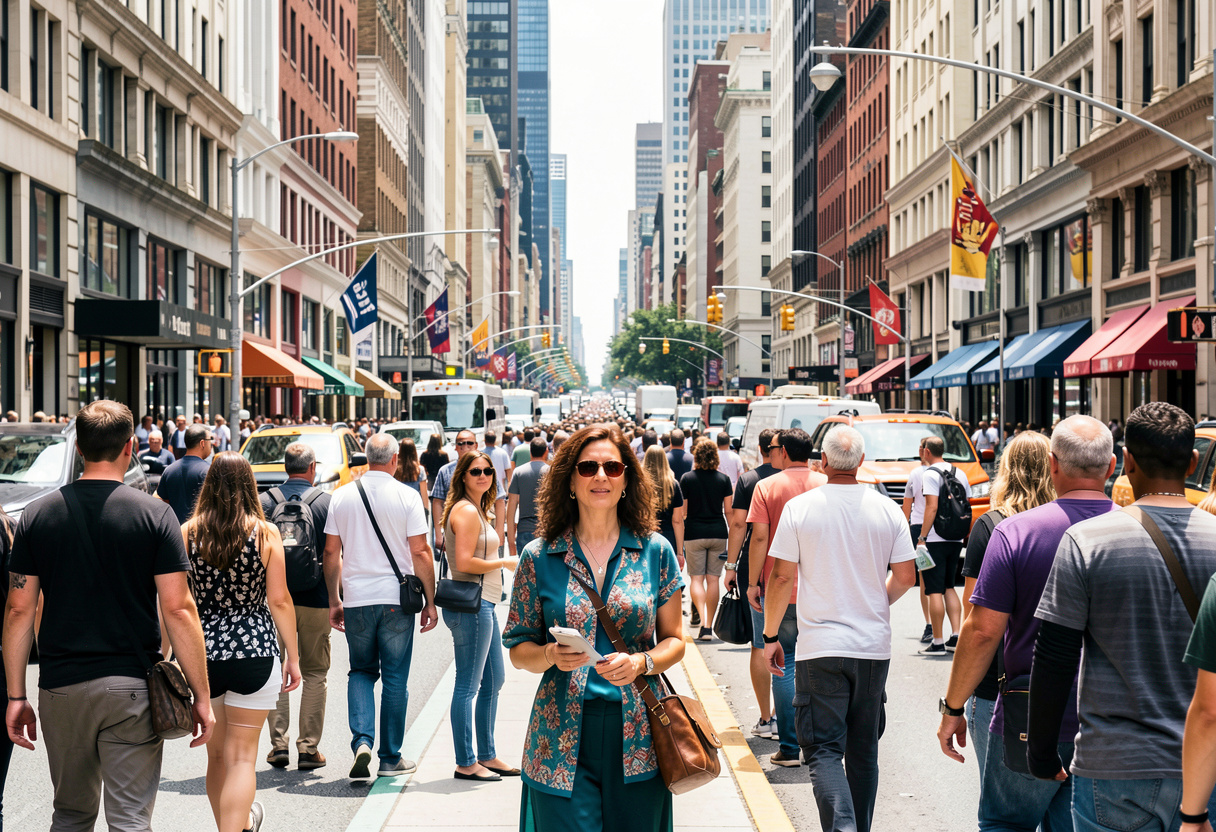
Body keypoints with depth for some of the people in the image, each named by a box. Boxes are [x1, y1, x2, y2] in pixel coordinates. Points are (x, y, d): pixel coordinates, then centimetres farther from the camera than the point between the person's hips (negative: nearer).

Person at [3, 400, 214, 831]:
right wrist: (202, 697, -3)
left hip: (62, 686, 3)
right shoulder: (154, 514, -6)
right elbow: (178, 610, -8)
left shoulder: (38, 515, 2)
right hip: (132, 687, -3)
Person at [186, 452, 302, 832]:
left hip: (203, 653, 3)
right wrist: (293, 656, 5)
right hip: (254, 651, -3)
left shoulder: (188, 532, 0)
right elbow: (279, 600, -4)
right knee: (241, 756, 2)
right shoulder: (265, 533, -5)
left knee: (216, 754, 19)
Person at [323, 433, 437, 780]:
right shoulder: (407, 496, -5)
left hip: (356, 600, 2)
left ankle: (362, 741, -4)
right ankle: (390, 759, 14)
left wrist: (334, 601, 15)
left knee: (361, 671, 16)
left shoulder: (342, 495, 3)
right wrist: (430, 602, 1)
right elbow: (420, 552, -6)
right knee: (395, 678, 7)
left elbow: (331, 552, 7)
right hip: (396, 599, -2)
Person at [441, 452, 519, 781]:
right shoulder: (466, 511, -14)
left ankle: (487, 756, 26)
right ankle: (466, 763, 3)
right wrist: (504, 562, -9)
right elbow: (464, 562, -20)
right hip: (471, 605, -11)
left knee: (493, 683, 17)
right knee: (468, 686, -4)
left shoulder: (478, 510, 18)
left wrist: (489, 523, 17)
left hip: (483, 605, 11)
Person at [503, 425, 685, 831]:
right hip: (562, 738, -1)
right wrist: (550, 655, -14)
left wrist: (641, 662, -11)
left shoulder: (655, 551, 5)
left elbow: (674, 640, 9)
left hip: (637, 735, 1)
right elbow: (518, 649, 7)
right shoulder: (539, 557, 3)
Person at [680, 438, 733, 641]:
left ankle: (703, 619, -18)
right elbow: (728, 510, 3)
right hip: (718, 533, 2)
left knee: (696, 578, 4)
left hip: (694, 533, -2)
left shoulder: (687, 478, -3)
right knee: (713, 579, 6)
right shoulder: (723, 479, 1)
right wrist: (731, 532, 15)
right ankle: (709, 627, 8)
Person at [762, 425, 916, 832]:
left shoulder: (799, 507, -6)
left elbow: (782, 577, -5)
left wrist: (770, 636, 6)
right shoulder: (887, 509, 1)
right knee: (863, 752, 15)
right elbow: (905, 576, 4)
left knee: (824, 750, -2)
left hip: (820, 647, -3)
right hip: (874, 646, 3)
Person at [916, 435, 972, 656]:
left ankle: (938, 643, -4)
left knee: (935, 590, -4)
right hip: (956, 539, 7)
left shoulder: (931, 474, -9)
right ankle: (956, 637, 10)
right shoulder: (960, 473, 14)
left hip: (935, 540, -7)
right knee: (949, 587, 17)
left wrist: (922, 537, -16)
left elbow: (932, 507, -18)